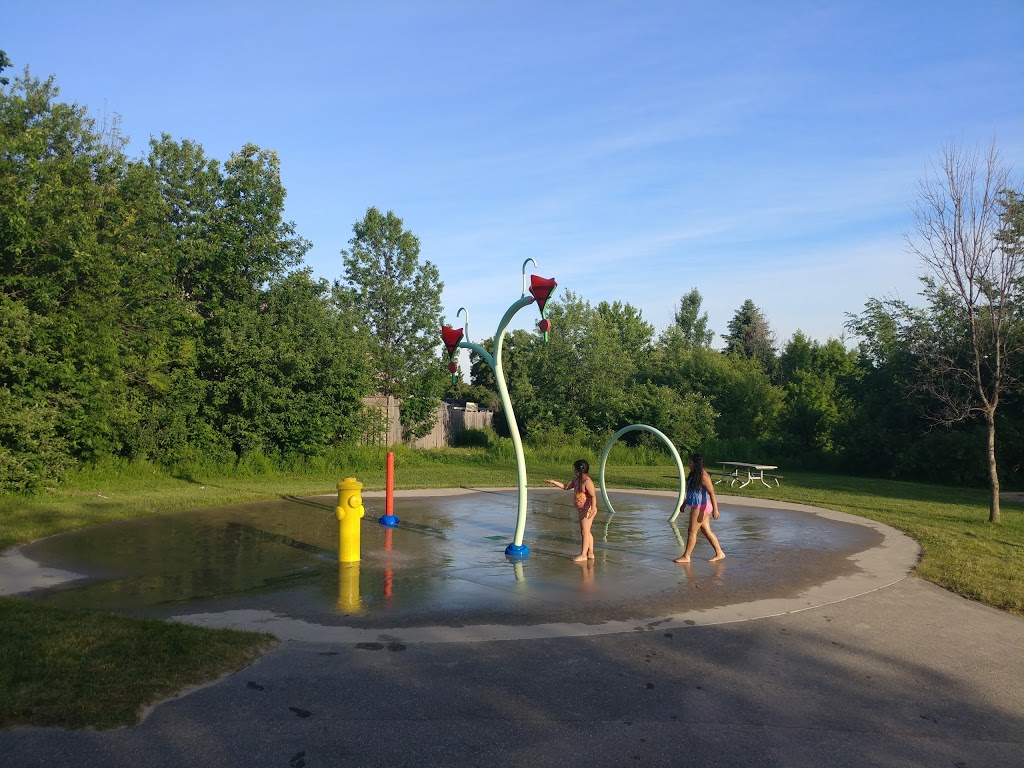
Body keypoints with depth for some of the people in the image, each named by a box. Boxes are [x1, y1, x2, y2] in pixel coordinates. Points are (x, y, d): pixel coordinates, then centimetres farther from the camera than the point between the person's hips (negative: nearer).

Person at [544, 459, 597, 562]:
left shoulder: (587, 481, -20)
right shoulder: (576, 480, 9)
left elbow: (593, 496, -25)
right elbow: (565, 487, 19)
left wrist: (593, 509, -32)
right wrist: (554, 482, 11)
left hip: (588, 510, -10)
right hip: (582, 510, 10)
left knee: (585, 532, -5)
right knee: (586, 532, 15)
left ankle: (583, 555, 0)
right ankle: (590, 553, 24)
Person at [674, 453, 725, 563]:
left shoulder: (703, 476, -18)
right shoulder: (694, 475, 11)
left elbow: (712, 493, -22)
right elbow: (690, 492, 23)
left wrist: (715, 509, -26)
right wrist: (684, 503, 29)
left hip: (701, 507, -10)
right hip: (697, 507, 10)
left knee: (692, 531, -2)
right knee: (706, 531, 13)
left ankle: (686, 557, 6)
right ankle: (719, 553, 20)